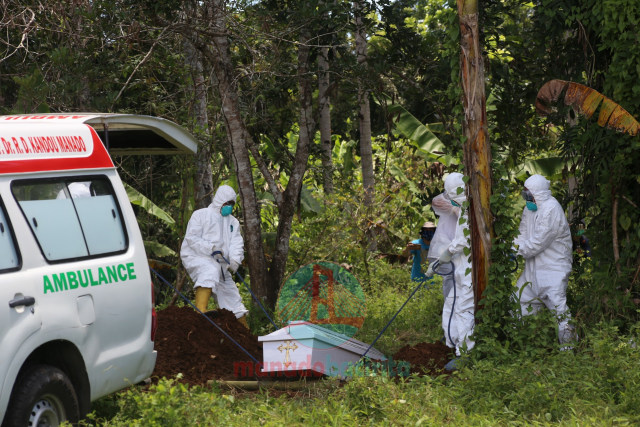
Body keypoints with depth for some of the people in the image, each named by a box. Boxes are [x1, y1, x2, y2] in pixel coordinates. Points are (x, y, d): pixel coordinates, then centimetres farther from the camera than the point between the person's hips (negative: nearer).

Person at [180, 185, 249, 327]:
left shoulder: (233, 222, 20)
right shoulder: (201, 215, 3)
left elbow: (237, 244, 5)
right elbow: (191, 238, -7)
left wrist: (234, 261, -15)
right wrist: (210, 248, -20)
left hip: (220, 265, 7)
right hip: (196, 257, -7)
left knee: (232, 297, 8)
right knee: (211, 270, -39)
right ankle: (200, 309, -54)